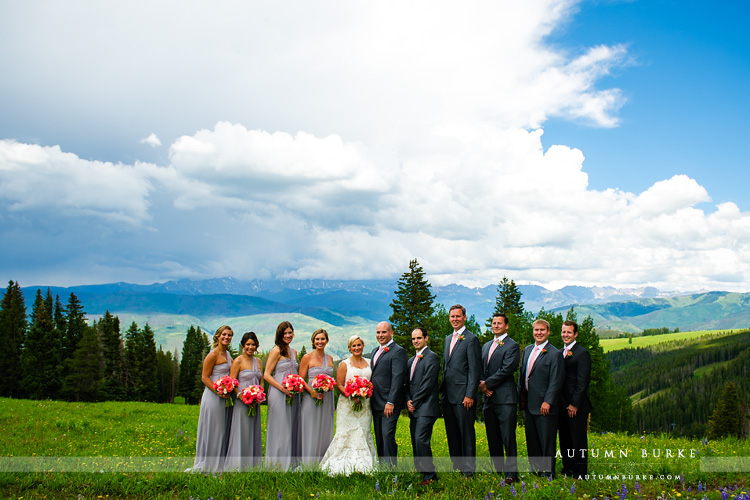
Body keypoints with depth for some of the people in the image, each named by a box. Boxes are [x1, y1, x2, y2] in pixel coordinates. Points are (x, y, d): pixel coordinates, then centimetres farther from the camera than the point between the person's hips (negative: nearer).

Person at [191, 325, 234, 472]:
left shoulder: (227, 354, 13)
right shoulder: (213, 355, -11)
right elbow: (205, 377, -13)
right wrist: (218, 392, -22)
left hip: (225, 397, 8)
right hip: (213, 397, -8)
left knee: (222, 430, 12)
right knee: (212, 430, -1)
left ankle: (218, 464, 21)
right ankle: (207, 465, 9)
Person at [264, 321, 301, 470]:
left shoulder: (294, 352, 14)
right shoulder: (276, 351, -7)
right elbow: (267, 375, -10)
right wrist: (283, 388, -19)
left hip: (293, 395, 7)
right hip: (278, 394, -7)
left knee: (291, 428, 10)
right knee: (279, 428, -3)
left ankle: (290, 463, 18)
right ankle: (277, 465, 4)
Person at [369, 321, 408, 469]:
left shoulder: (398, 351, -10)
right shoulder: (375, 351, 17)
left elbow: (397, 378, -17)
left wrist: (390, 402, -22)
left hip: (389, 404, -8)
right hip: (376, 403, 8)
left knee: (388, 436, -11)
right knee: (379, 438, 12)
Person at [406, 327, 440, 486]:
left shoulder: (431, 357, -6)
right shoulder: (411, 361, 20)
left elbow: (428, 384, -13)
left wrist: (414, 402, -10)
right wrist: (408, 401, 1)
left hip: (426, 407, -8)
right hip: (414, 408, 8)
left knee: (421, 440, -15)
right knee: (416, 442, 7)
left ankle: (430, 476, -7)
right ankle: (420, 471, 13)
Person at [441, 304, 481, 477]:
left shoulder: (471, 339, -8)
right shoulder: (448, 339, 17)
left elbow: (475, 370, -12)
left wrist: (470, 395, -17)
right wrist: (443, 388, 14)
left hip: (463, 394, -8)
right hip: (447, 394, 8)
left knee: (466, 432, 1)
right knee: (452, 432, 14)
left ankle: (469, 469, 10)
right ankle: (456, 464, 25)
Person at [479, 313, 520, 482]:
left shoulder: (512, 346, -4)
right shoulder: (486, 346, 20)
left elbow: (506, 370, -14)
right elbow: (481, 369, 17)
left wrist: (487, 384, -11)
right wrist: (483, 386, -1)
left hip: (505, 398, -7)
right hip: (489, 398, 7)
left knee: (508, 437, -7)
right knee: (493, 438, 10)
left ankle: (511, 473, -2)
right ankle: (498, 470, 19)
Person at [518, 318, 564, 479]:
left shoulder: (554, 354, -10)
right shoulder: (527, 350, 12)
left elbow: (555, 381, -14)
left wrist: (547, 402, -19)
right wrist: (520, 395, 13)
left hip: (544, 405, -7)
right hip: (528, 403, 7)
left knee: (547, 440, 1)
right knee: (531, 439, 14)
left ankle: (548, 472, 11)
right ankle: (535, 468, 25)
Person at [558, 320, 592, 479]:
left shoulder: (582, 353, -9)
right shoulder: (560, 353, 14)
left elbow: (583, 382, -13)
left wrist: (575, 404, -15)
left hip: (577, 406, -7)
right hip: (562, 405, 7)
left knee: (579, 441, 0)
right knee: (564, 440, 13)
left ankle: (580, 473, 8)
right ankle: (567, 469, 24)